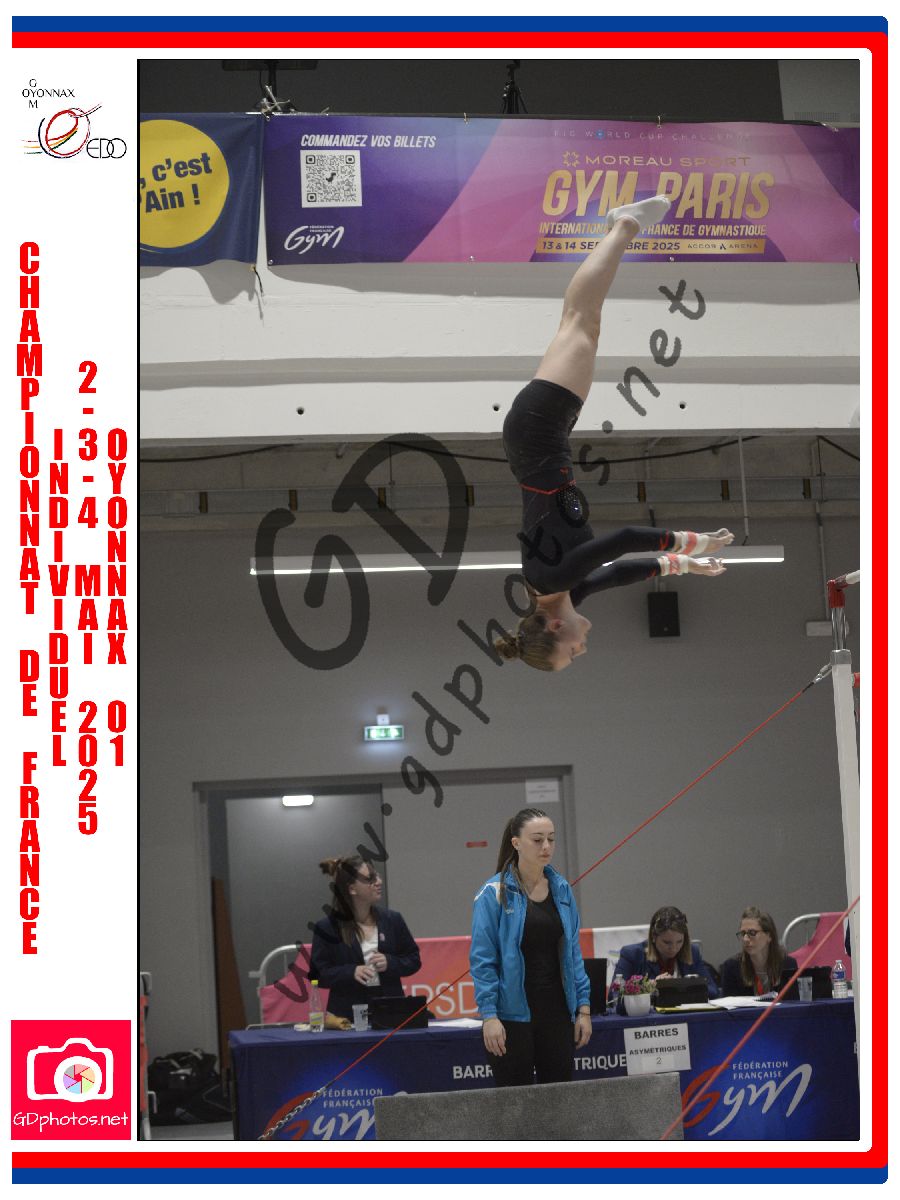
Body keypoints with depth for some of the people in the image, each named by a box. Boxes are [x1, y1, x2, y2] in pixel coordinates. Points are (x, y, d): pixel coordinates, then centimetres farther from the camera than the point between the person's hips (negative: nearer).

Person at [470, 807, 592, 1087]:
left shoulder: (562, 890, 9)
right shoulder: (495, 894, -7)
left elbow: (573, 952, 12)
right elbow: (482, 959, -8)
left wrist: (583, 1008, 6)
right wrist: (489, 1016, -15)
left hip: (557, 1011, 5)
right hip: (513, 1015, -5)